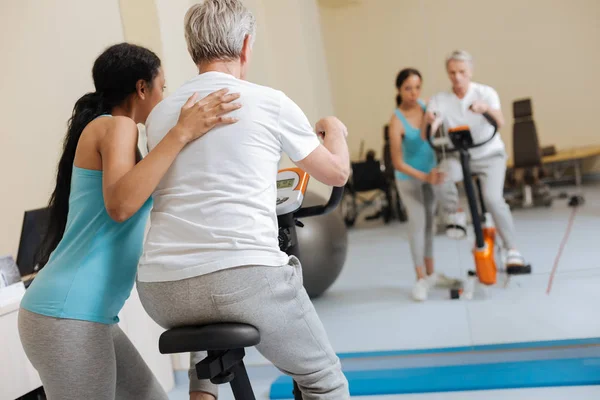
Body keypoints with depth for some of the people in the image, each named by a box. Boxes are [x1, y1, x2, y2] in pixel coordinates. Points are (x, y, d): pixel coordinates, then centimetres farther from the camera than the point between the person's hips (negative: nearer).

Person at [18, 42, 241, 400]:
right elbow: (120, 205, -27)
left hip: (84, 313, 10)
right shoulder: (116, 126, -8)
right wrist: (182, 132, -26)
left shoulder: (108, 129, 20)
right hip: (68, 315, -10)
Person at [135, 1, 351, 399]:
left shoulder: (160, 113, 16)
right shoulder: (270, 102, 3)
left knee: (206, 323, 40)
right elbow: (337, 173, 16)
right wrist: (335, 130, 37)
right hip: (246, 277, -5)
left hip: (160, 288, 5)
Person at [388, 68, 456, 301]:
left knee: (429, 222, 12)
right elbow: (398, 163, -26)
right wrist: (424, 177, -34)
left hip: (430, 171, 6)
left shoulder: (425, 105, -9)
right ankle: (421, 279, 2)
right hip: (409, 177, -6)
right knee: (417, 223, -7)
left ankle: (431, 273, 23)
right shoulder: (397, 122, -26)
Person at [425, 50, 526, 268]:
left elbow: (500, 123, -27)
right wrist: (429, 121, -41)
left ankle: (512, 250, -6)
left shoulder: (485, 93, -9)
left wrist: (487, 109, -48)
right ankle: (455, 213, -1)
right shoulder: (440, 100, -6)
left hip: (489, 154, -1)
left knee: (493, 198, -24)